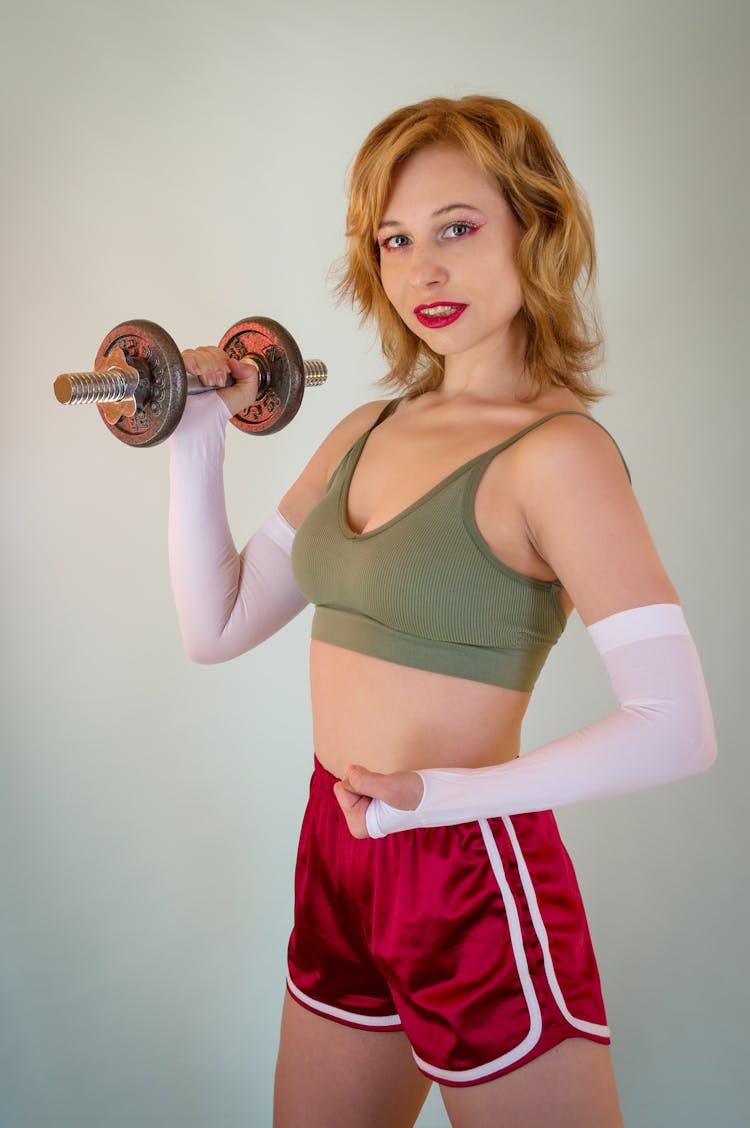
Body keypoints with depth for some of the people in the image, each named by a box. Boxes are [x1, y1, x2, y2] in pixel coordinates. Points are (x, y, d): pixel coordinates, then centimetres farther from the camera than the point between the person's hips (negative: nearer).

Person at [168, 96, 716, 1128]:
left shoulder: (555, 452, -17)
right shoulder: (365, 433, 6)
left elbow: (676, 729, -23)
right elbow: (216, 629, 6)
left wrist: (446, 793, -30)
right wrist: (197, 440, -1)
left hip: (474, 883, -7)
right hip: (337, 862, 7)